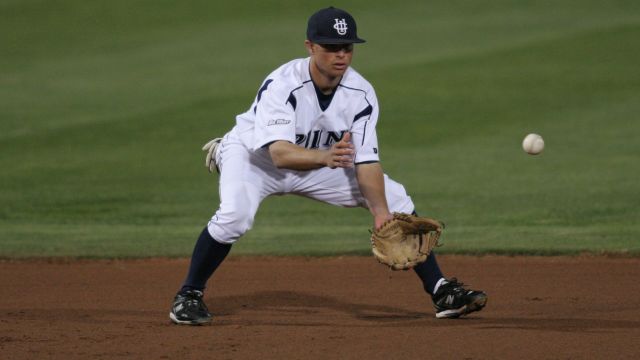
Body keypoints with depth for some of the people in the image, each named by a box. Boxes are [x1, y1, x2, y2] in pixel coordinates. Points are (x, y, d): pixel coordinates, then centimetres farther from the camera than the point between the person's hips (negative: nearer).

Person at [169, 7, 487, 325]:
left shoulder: (361, 93, -20)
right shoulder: (282, 85, -34)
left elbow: (366, 161, -23)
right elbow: (280, 154, -45)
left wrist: (381, 213, -39)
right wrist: (325, 157, -64)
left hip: (321, 161, 5)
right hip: (253, 156, -5)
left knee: (396, 202, -5)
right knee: (234, 216, -35)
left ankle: (440, 291, 6)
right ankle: (189, 296, -13)